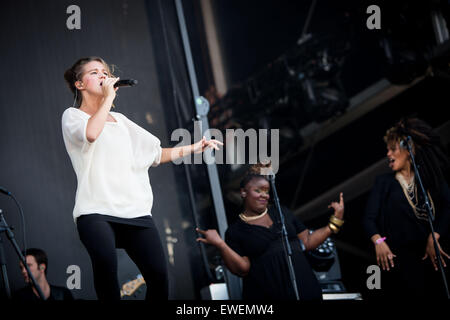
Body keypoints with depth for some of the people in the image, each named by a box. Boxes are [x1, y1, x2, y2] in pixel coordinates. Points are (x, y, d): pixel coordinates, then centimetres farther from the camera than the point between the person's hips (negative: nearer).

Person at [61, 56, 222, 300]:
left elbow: (155, 154, 29)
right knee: (105, 261, -35)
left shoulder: (120, 120, 28)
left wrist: (191, 149, 19)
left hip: (135, 209, 5)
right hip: (96, 209, -5)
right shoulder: (72, 116, 11)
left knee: (158, 274, -13)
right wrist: (108, 97, -4)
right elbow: (91, 133, -14)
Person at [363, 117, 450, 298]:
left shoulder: (430, 179, 12)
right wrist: (378, 241, -19)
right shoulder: (383, 182, 12)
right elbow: (369, 218, 1)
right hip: (397, 258, -1)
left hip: (429, 256, 1)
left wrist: (434, 237, -19)